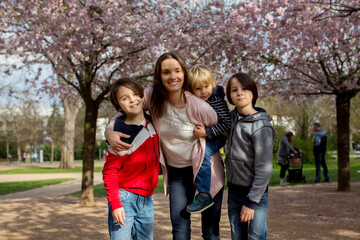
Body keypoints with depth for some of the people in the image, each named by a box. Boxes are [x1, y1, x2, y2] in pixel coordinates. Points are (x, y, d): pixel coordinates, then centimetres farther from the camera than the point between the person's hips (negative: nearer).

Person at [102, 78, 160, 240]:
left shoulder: (152, 123, 4)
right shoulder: (123, 136, -15)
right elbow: (109, 171, -15)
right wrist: (115, 203, -19)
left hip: (147, 200, 7)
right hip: (125, 198, -7)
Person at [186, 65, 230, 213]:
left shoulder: (217, 101, -17)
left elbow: (227, 124, -22)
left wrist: (206, 132, -28)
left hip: (216, 138, -8)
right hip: (199, 138, 8)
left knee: (203, 153, -31)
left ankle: (204, 195, -27)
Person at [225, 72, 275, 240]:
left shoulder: (261, 127, -17)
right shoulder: (232, 117, 3)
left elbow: (264, 169, -18)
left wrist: (251, 202, -17)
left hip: (255, 192, -6)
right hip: (234, 190, 6)